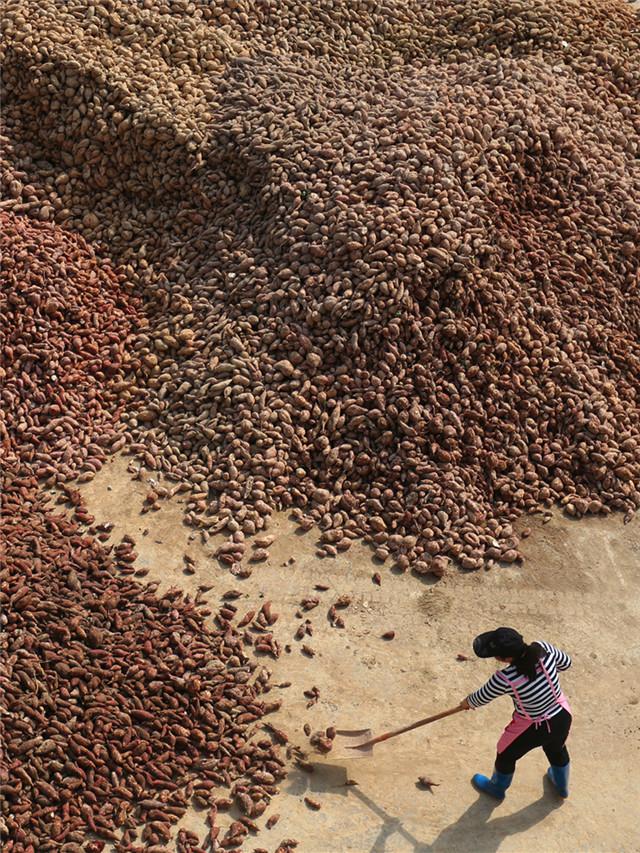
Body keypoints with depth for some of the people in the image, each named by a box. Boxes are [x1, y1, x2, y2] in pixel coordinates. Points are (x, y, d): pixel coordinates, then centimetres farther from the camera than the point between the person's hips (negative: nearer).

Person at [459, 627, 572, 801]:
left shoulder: (504, 679, -35)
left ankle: (497, 788, 57)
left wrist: (468, 702, 8)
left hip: (533, 729, -4)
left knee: (505, 754, 28)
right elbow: (566, 662, -4)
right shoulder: (544, 648, -26)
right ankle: (562, 785, 67)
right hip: (563, 717, 4)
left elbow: (482, 697, -14)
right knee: (556, 749, 38)